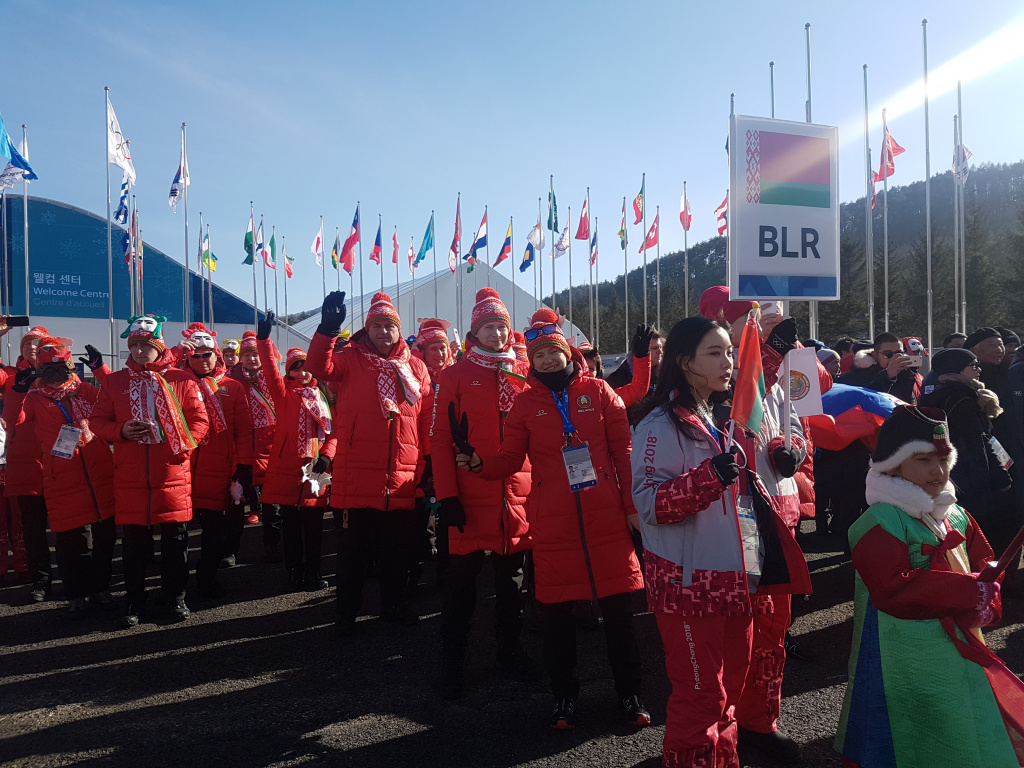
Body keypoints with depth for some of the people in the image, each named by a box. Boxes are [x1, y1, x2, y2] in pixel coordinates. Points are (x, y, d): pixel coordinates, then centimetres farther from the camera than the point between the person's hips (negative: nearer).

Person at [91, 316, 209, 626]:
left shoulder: (181, 380, 3)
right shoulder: (114, 382, 9)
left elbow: (200, 420, 2)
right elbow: (97, 421, 10)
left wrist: (184, 444, -14)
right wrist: (121, 432, -10)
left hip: (173, 473, -1)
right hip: (130, 477, 1)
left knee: (175, 538, 6)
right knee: (133, 541, 8)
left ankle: (175, 597, 21)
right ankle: (134, 602, 22)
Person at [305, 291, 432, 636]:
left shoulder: (415, 367, 9)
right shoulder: (352, 359, 3)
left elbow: (427, 419, 9)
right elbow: (318, 366, -17)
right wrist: (328, 327, -29)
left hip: (403, 477, 3)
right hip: (357, 474, -2)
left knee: (397, 547, 14)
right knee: (353, 546, 7)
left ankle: (393, 604, 31)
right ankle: (347, 612, 22)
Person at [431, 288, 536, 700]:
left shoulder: (527, 373, 8)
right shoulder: (455, 376, 0)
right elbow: (439, 438, -5)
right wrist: (447, 495, -11)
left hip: (519, 495, 3)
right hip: (471, 498, -3)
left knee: (512, 574, 15)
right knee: (462, 577, 4)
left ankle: (508, 646, 32)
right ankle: (453, 658, 18)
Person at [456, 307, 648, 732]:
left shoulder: (598, 391, 3)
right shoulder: (526, 402, 5)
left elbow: (624, 451, 2)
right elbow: (511, 458, 4)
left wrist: (632, 504, -2)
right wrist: (479, 463, -16)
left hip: (606, 518, 0)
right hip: (552, 524, 1)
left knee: (618, 608, 6)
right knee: (556, 611, 8)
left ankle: (630, 694, 23)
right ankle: (564, 695, 26)